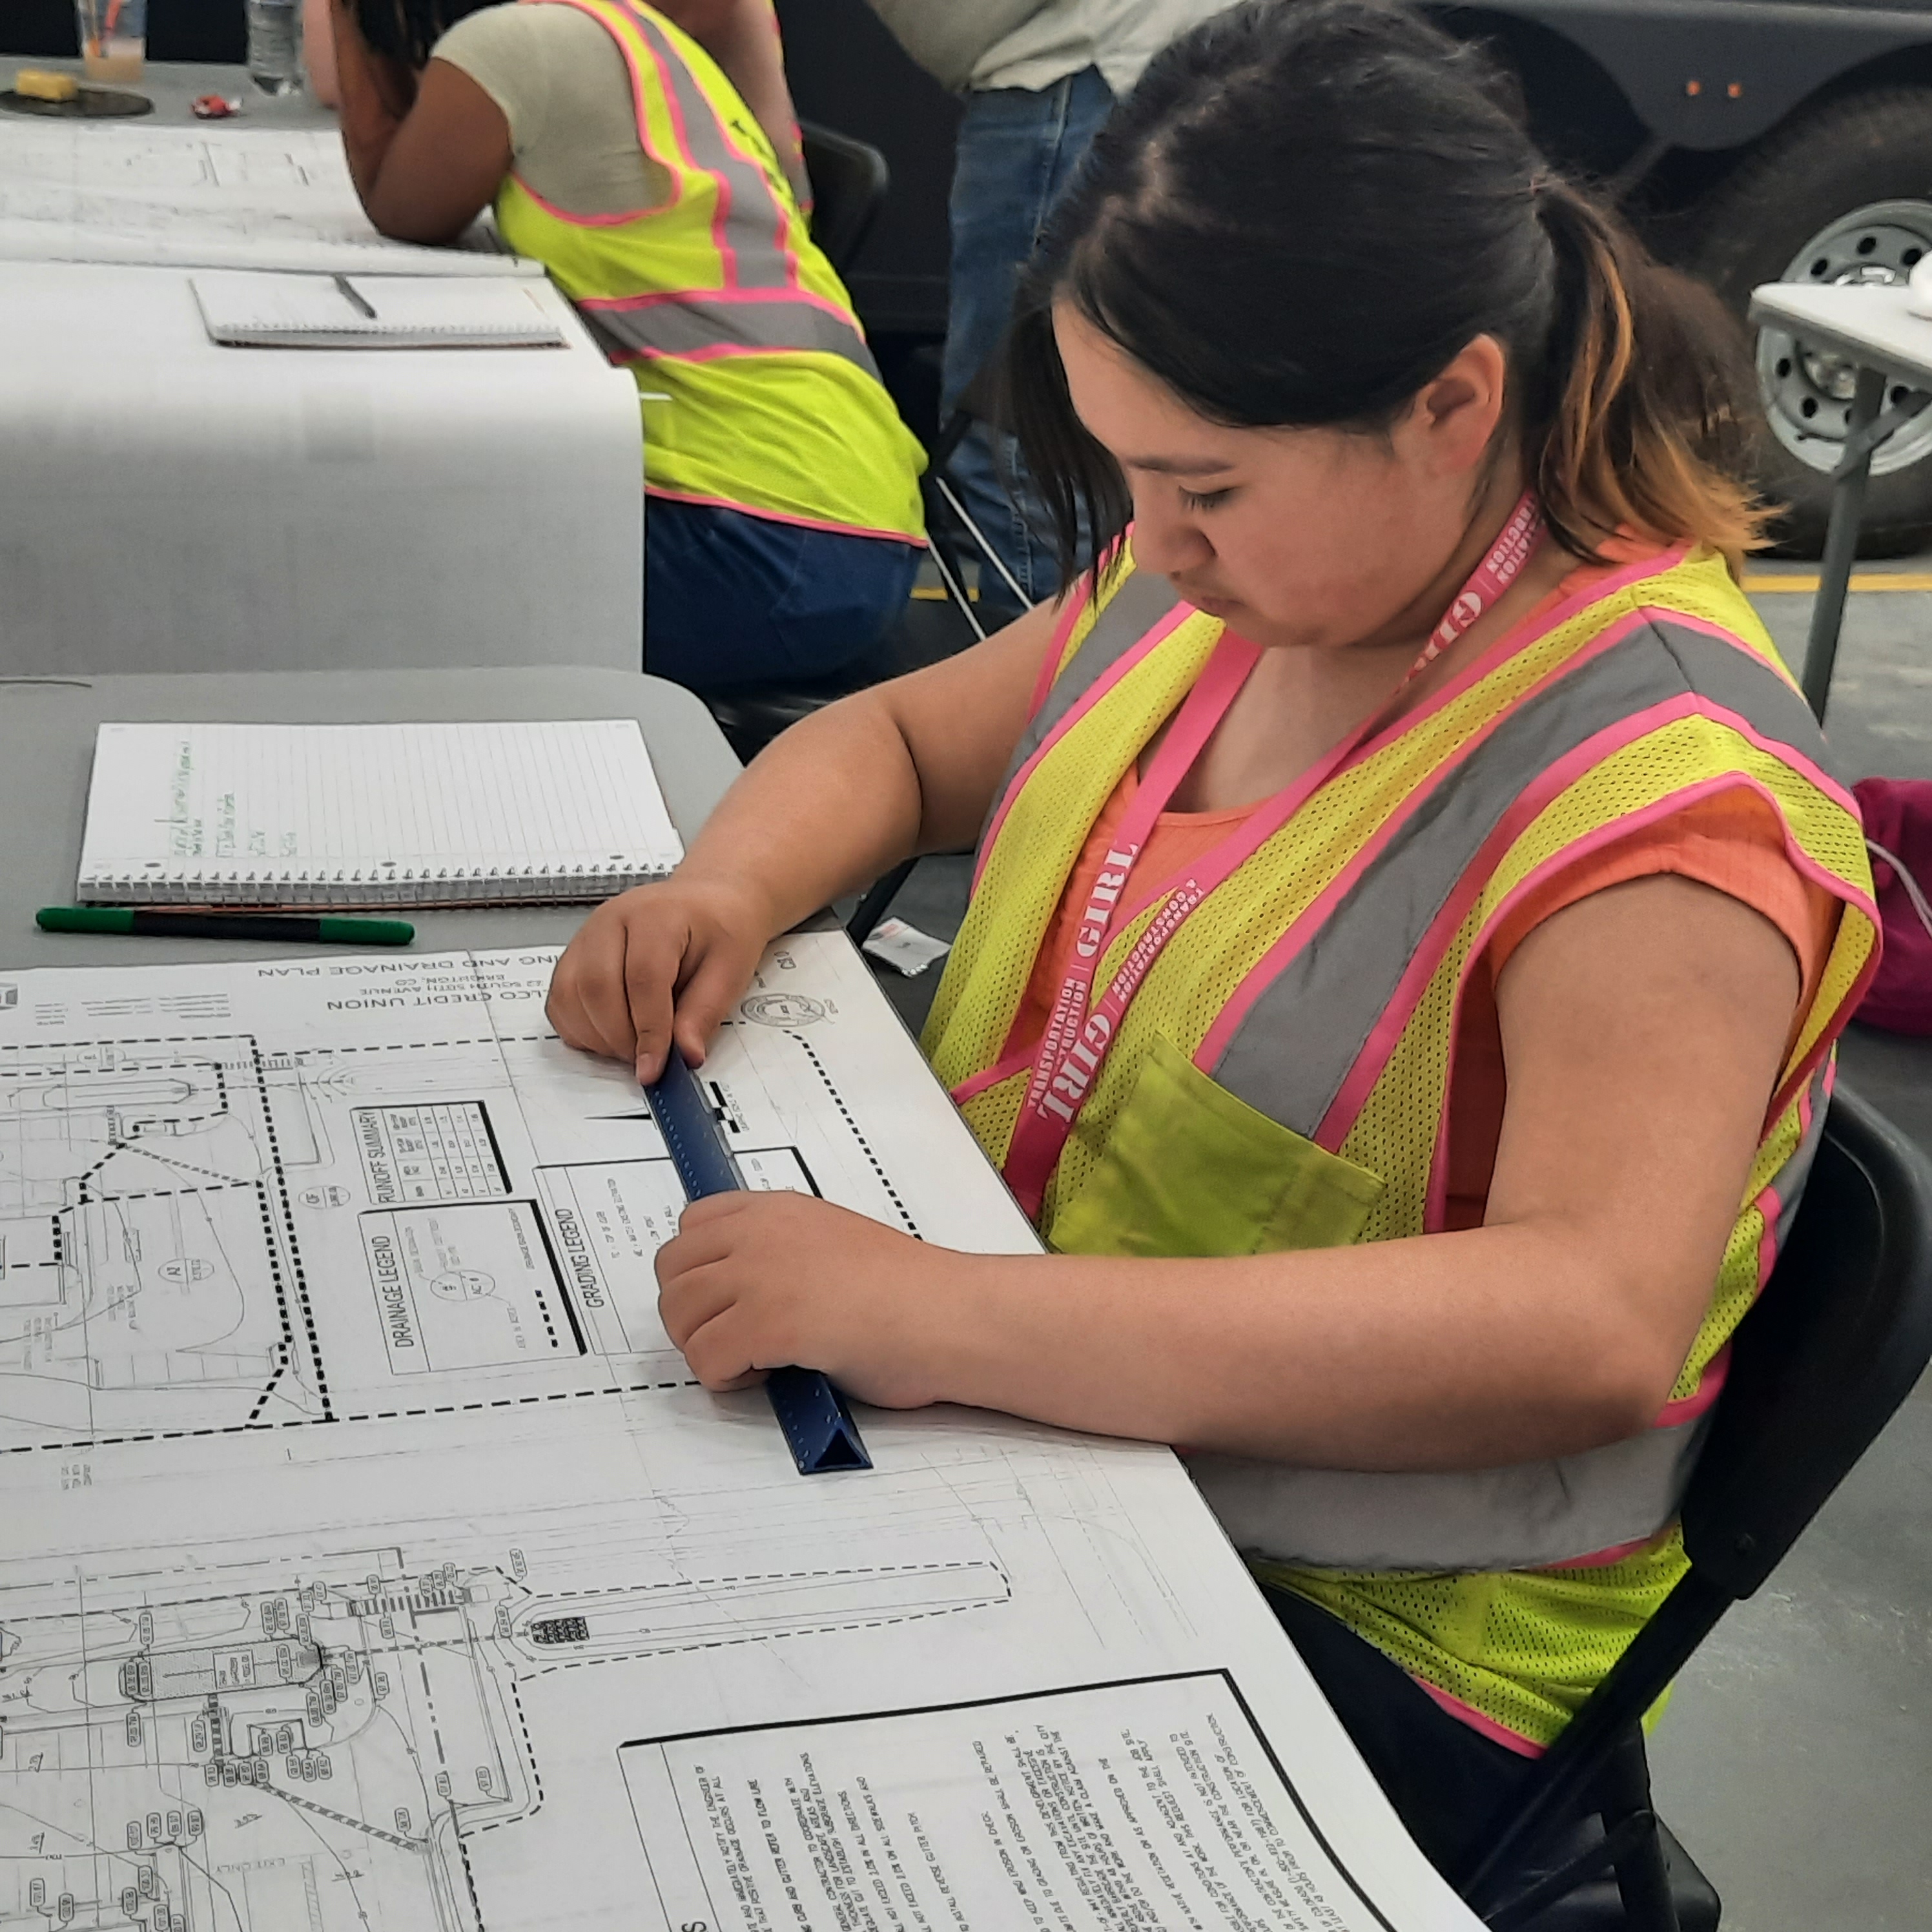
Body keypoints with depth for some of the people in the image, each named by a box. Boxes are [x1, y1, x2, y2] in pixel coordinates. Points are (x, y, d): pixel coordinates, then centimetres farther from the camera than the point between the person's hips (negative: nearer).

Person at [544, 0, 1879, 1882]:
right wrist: (725, 890, -8)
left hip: (1347, 1633, -7)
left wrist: (943, 1315, -41)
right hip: (996, 1396, 7)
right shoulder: (1236, 582, 2)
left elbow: (1593, 1333, -35)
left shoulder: (1653, 775, -22)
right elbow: (898, 736, 15)